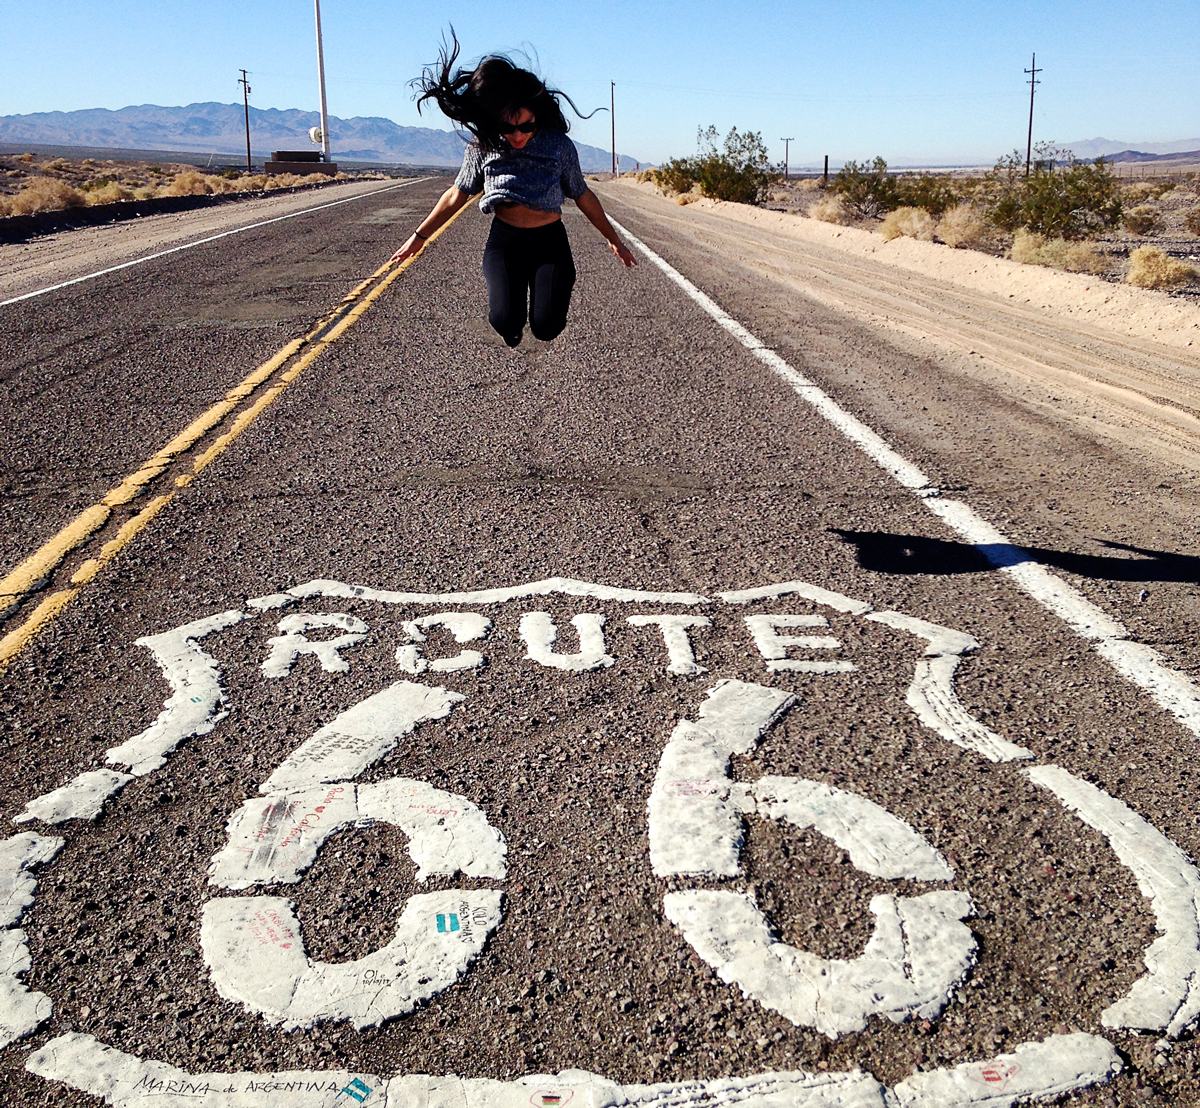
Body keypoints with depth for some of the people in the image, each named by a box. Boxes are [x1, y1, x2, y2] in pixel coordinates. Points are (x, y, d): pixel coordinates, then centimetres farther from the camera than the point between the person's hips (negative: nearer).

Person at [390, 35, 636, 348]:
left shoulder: (559, 145, -5)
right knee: (505, 322, -22)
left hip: (549, 242, 0)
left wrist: (614, 240, 14)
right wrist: (419, 236, 15)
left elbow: (583, 196, 7)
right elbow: (458, 194, 10)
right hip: (503, 242, 0)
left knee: (547, 327, -17)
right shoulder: (482, 146, -2)